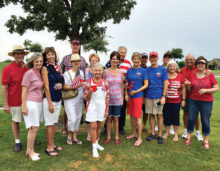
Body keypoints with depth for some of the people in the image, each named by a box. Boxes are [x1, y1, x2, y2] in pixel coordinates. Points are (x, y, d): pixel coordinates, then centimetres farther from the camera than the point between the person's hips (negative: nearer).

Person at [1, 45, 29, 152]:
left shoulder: (28, 68, 1)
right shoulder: (7, 69, -10)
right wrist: (6, 104, -11)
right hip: (15, 101, -4)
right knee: (15, 121, 11)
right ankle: (17, 142, 27)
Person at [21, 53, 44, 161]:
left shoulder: (40, 73, 10)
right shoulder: (29, 73, -11)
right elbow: (24, 91, -11)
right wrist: (24, 106, -14)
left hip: (39, 102, 7)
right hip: (30, 103, -7)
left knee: (35, 128, 11)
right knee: (34, 128, -3)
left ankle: (30, 150, 24)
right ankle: (29, 151, 14)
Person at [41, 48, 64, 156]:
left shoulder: (57, 67, 9)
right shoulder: (45, 68, -8)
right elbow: (46, 86, -13)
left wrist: (61, 85, -5)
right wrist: (50, 103, -15)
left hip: (58, 99, 6)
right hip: (49, 99, -6)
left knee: (54, 123, 14)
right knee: (49, 124, 2)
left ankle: (52, 144, 26)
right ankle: (49, 147, 14)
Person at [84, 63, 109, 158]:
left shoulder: (105, 83, 3)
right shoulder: (88, 83, -5)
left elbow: (107, 98, 6)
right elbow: (86, 98, -3)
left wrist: (107, 110, 5)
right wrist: (90, 92, -24)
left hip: (102, 107, 3)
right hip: (92, 107, -3)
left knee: (99, 126, 14)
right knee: (93, 126, -3)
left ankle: (96, 142, 35)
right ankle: (94, 148, 8)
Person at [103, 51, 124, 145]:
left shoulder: (121, 72, 3)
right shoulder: (106, 71, -2)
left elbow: (122, 86, 7)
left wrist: (122, 98, 5)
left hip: (117, 99, 1)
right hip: (108, 99, -1)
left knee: (116, 118, 11)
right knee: (108, 118, 9)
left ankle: (116, 137, 24)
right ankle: (108, 137, 24)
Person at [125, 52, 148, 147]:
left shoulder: (143, 70, -4)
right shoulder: (129, 71, 7)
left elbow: (146, 84, -5)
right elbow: (126, 84, 11)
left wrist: (136, 91, -14)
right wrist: (126, 94, 0)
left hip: (138, 96, -5)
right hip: (129, 96, 5)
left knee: (137, 117, -4)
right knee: (131, 115, 14)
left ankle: (139, 138, 7)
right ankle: (134, 133, 32)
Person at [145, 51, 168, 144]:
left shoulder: (162, 69, 0)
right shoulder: (147, 70, 6)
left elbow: (165, 83, -2)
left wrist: (163, 96, -10)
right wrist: (144, 96, 5)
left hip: (159, 96, -2)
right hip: (149, 96, 3)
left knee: (159, 115, 4)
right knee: (151, 115, 9)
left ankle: (160, 135, 15)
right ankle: (153, 134, 23)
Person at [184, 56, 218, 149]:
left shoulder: (210, 75, -2)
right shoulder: (192, 76, 5)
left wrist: (206, 90, -18)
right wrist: (188, 85, -9)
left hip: (206, 101, -2)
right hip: (193, 100, 2)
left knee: (205, 121, 5)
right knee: (191, 119, 6)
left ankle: (206, 140, 23)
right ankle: (188, 138, 21)